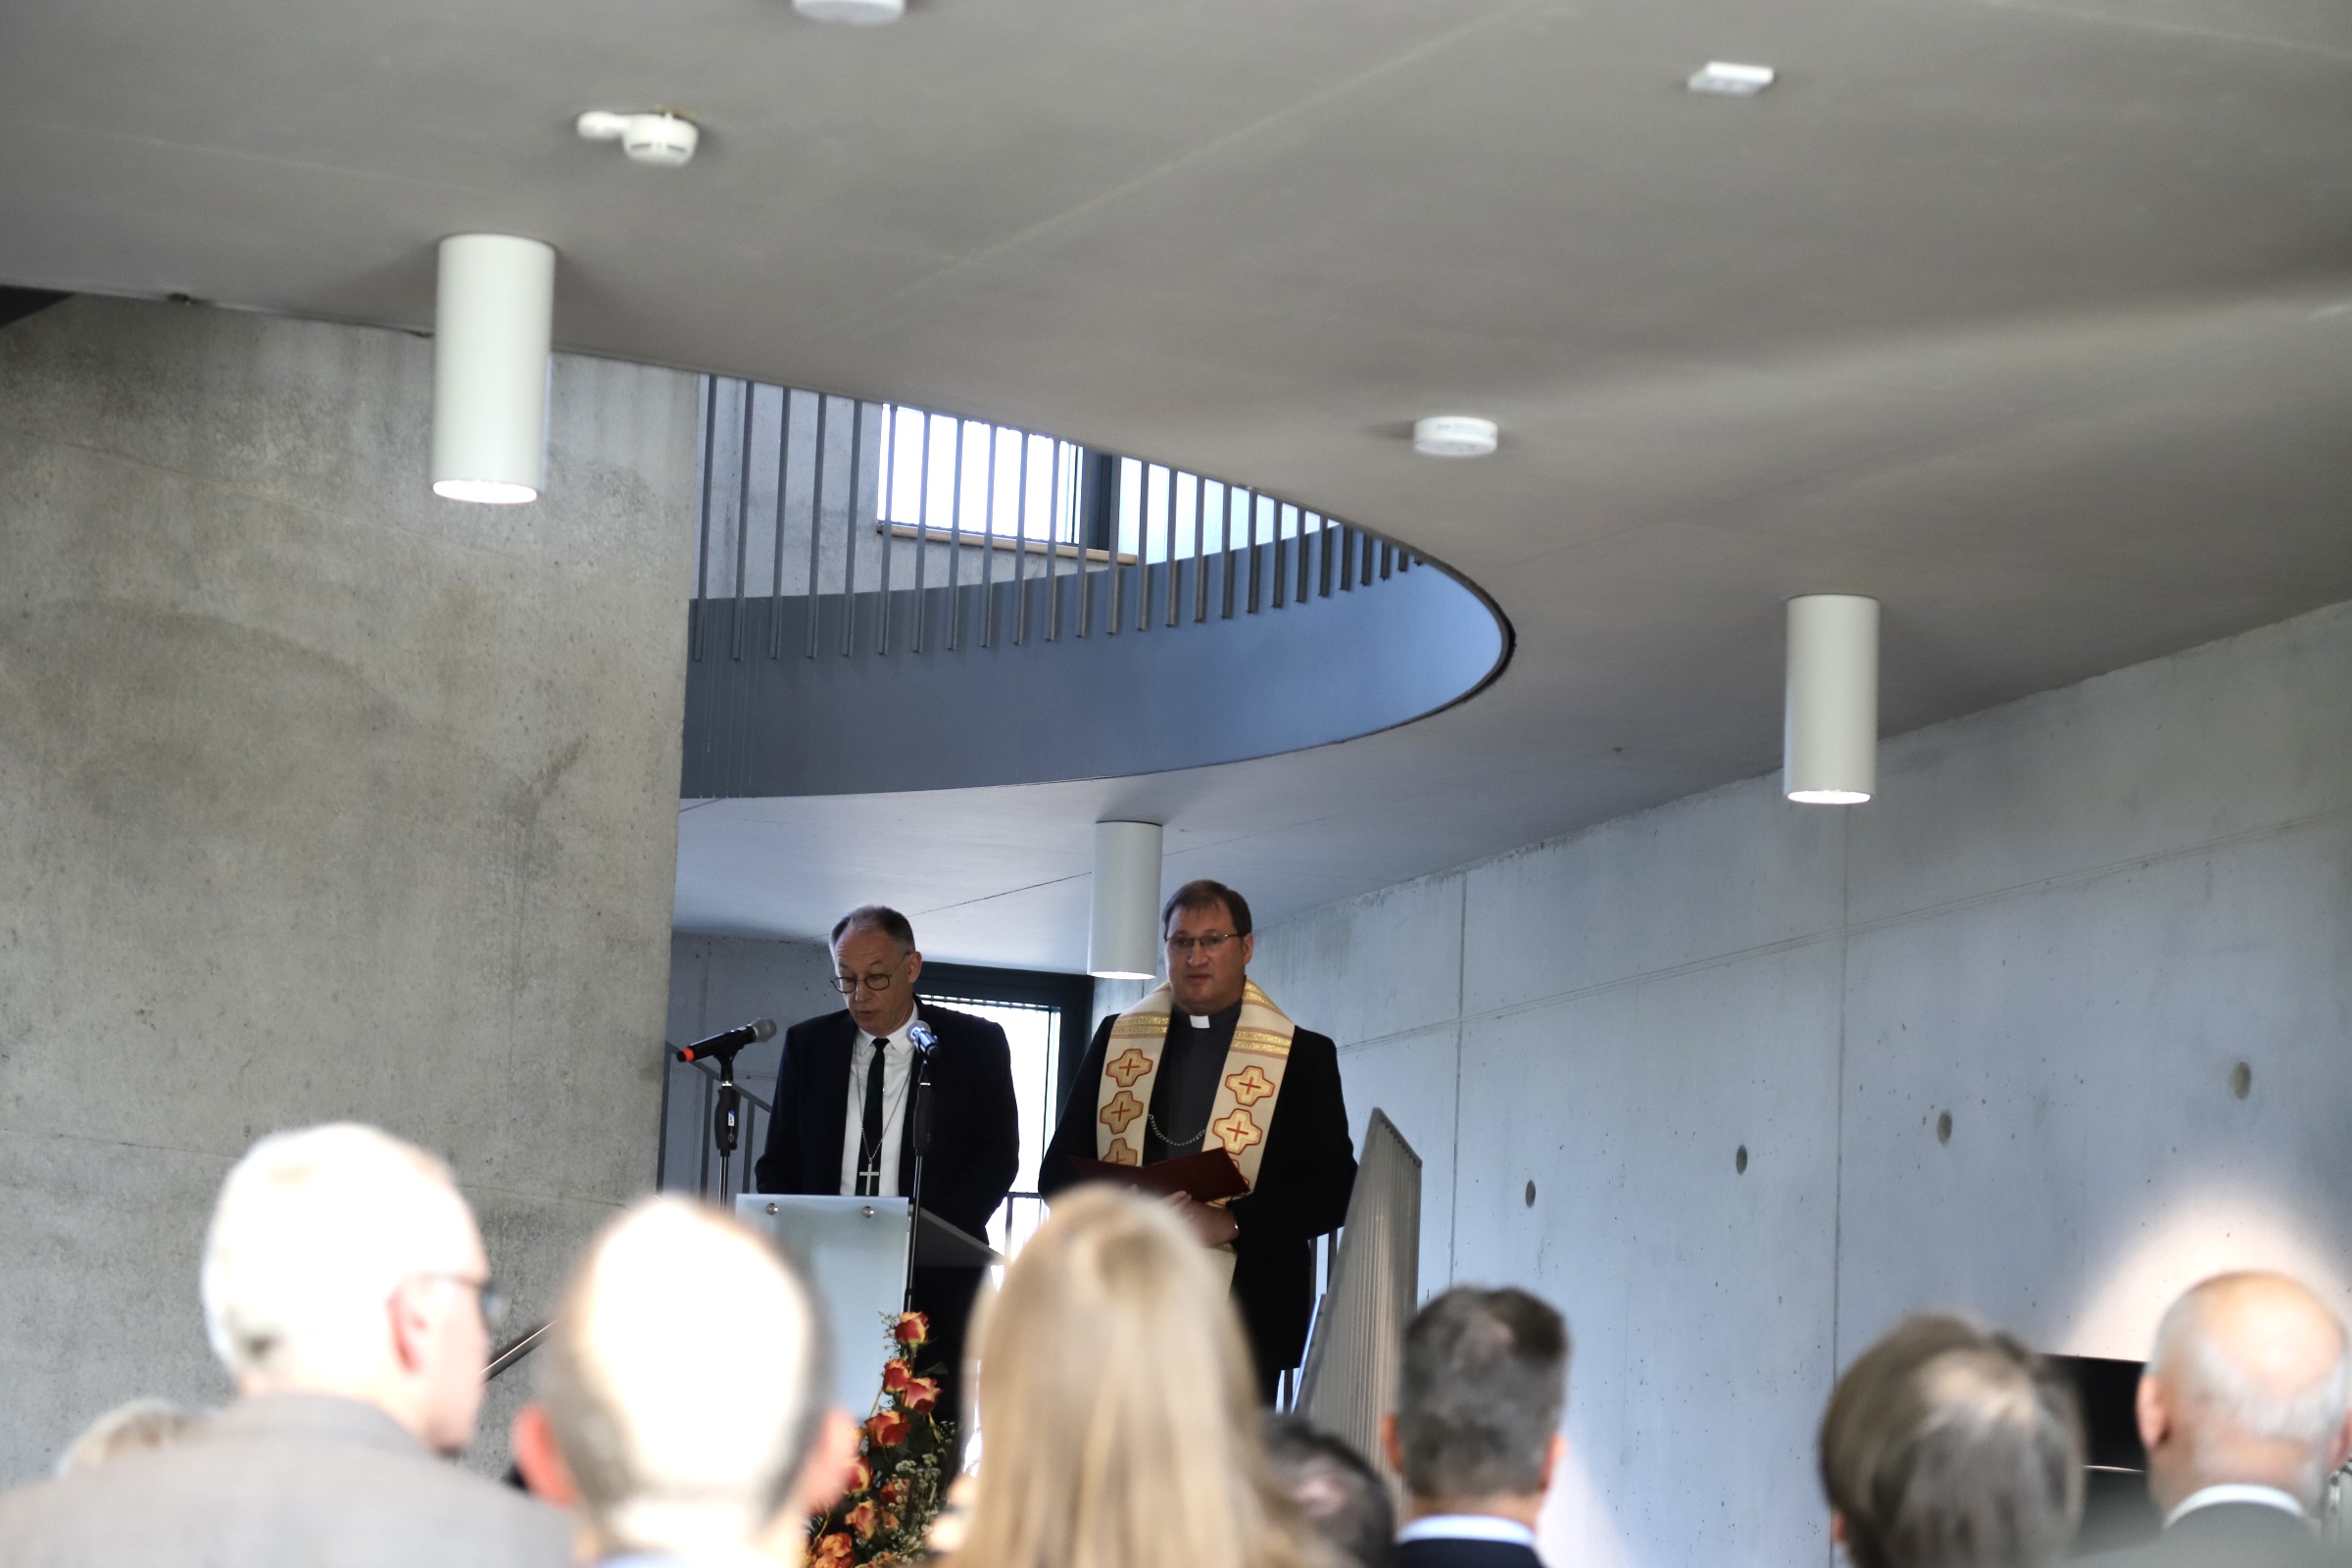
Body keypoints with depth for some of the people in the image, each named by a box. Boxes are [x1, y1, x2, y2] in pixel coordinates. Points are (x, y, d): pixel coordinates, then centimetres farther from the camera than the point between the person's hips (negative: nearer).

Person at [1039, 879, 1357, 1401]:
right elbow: (1058, 1168, 16)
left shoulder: (1303, 1055, 7)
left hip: (1241, 1320, -2)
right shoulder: (1117, 1038, 16)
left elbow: (1334, 1188, -1)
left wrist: (1229, 1224, -15)